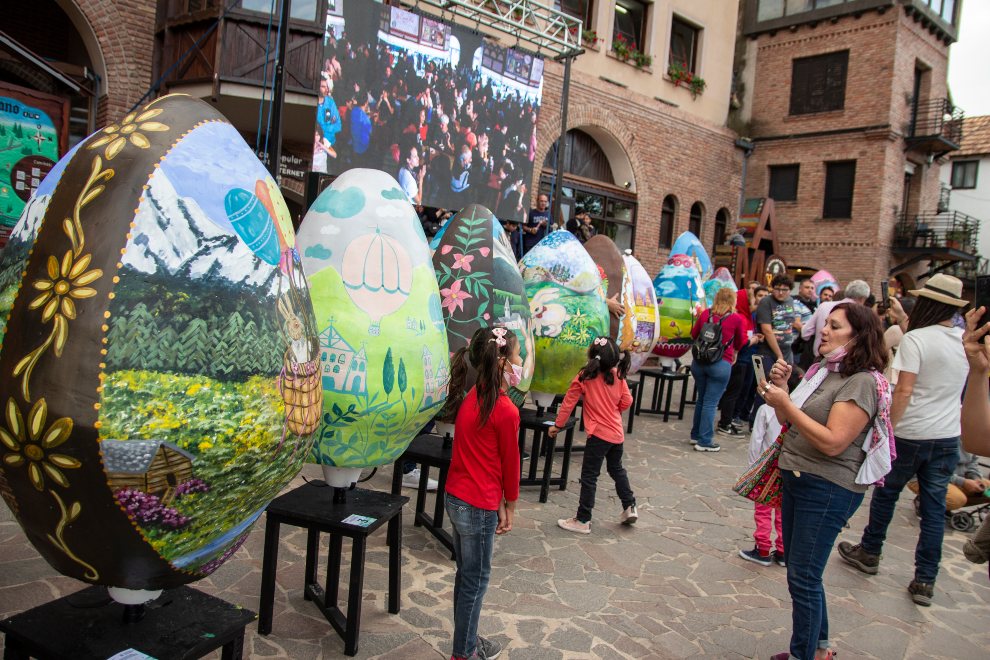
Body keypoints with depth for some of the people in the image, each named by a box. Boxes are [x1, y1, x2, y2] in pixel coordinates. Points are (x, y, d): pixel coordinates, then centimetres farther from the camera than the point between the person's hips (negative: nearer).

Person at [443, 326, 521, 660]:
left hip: (456, 497, 8)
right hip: (479, 507, -8)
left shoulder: (473, 397, 3)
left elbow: (475, 455, 6)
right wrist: (509, 507, 5)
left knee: (466, 575, 22)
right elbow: (510, 463, -10)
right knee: (476, 580, 10)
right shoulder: (506, 411, -21)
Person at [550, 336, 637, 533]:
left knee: (589, 477, 2)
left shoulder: (584, 377, -13)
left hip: (598, 434, -5)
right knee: (617, 469, 26)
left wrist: (557, 425, 3)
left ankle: (583, 521, 8)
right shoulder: (618, 377, -2)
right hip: (617, 433, 5)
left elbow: (568, 402, -8)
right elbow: (626, 402, 2)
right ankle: (630, 507, 32)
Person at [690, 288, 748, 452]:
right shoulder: (737, 319, -5)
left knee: (701, 399, 19)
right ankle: (704, 441, 5)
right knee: (710, 403, 0)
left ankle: (696, 435, 28)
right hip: (721, 364, -4)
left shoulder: (705, 314, 3)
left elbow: (693, 334, 16)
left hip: (699, 362, 4)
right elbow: (740, 344, 8)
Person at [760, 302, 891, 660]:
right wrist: (780, 388, -4)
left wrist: (785, 402, -23)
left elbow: (832, 442, -24)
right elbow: (790, 423, 12)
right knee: (799, 572, 18)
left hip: (828, 490, -8)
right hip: (796, 479, 9)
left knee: (802, 577, 1)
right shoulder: (822, 370, 9)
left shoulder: (863, 382, -16)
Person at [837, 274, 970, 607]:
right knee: (934, 507, 9)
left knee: (886, 493, 14)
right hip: (948, 437, 5)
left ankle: (869, 553, 29)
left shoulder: (915, 339, -15)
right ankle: (925, 580, 13)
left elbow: (904, 391, -20)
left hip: (911, 434, -5)